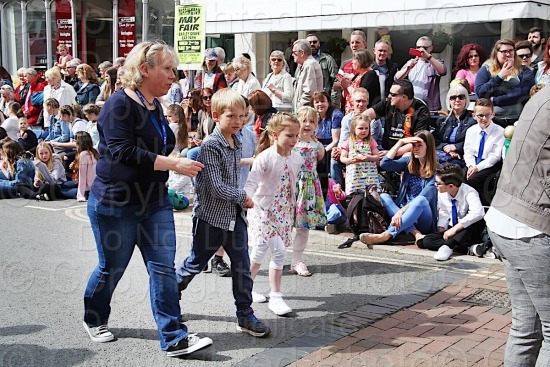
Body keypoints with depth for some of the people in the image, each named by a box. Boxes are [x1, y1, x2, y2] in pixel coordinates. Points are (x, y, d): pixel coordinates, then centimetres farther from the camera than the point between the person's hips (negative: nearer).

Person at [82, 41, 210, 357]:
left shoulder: (156, 105, 9)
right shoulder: (120, 104, -17)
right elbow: (123, 152, -28)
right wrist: (174, 163, -30)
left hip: (155, 202, 7)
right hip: (115, 203, -7)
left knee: (164, 267, -1)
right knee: (111, 267, 10)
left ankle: (174, 339, 0)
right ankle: (95, 320, 36)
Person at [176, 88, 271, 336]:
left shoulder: (237, 145, 8)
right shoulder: (210, 146, -17)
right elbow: (216, 187, -21)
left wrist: (240, 201, 10)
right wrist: (243, 197, -11)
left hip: (234, 215, 7)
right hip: (211, 215, -7)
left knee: (242, 266, 5)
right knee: (195, 263, 9)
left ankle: (245, 315, 13)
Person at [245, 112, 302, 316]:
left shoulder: (296, 158, 1)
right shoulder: (265, 157, -18)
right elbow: (250, 185, -22)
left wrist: (293, 207, 18)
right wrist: (258, 204, -35)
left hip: (284, 212, 6)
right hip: (265, 211, -6)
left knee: (260, 252, 14)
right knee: (279, 251, -11)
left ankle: (246, 287, 26)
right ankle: (275, 296, 2)